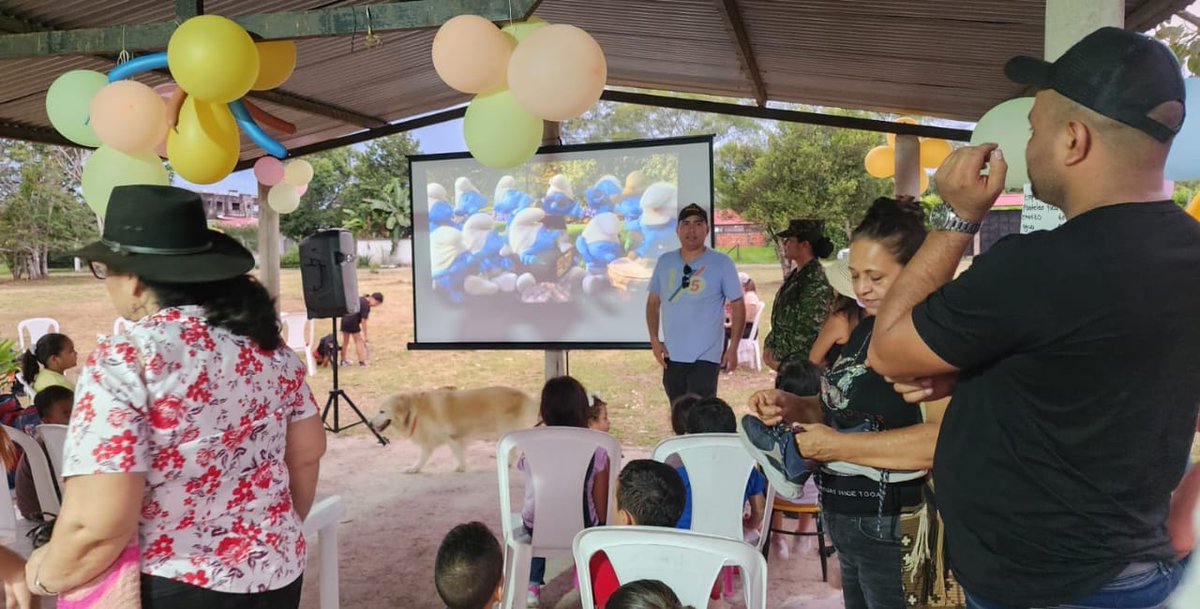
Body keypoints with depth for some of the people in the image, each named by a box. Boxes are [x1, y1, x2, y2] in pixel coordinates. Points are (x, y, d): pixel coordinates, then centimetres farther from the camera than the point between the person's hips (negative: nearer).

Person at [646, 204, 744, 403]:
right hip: (671, 356, 4)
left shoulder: (722, 263, -6)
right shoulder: (665, 261, 5)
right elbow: (653, 302, 12)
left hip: (706, 357, -4)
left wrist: (733, 348, -9)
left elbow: (738, 306, -3)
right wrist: (654, 339, 1)